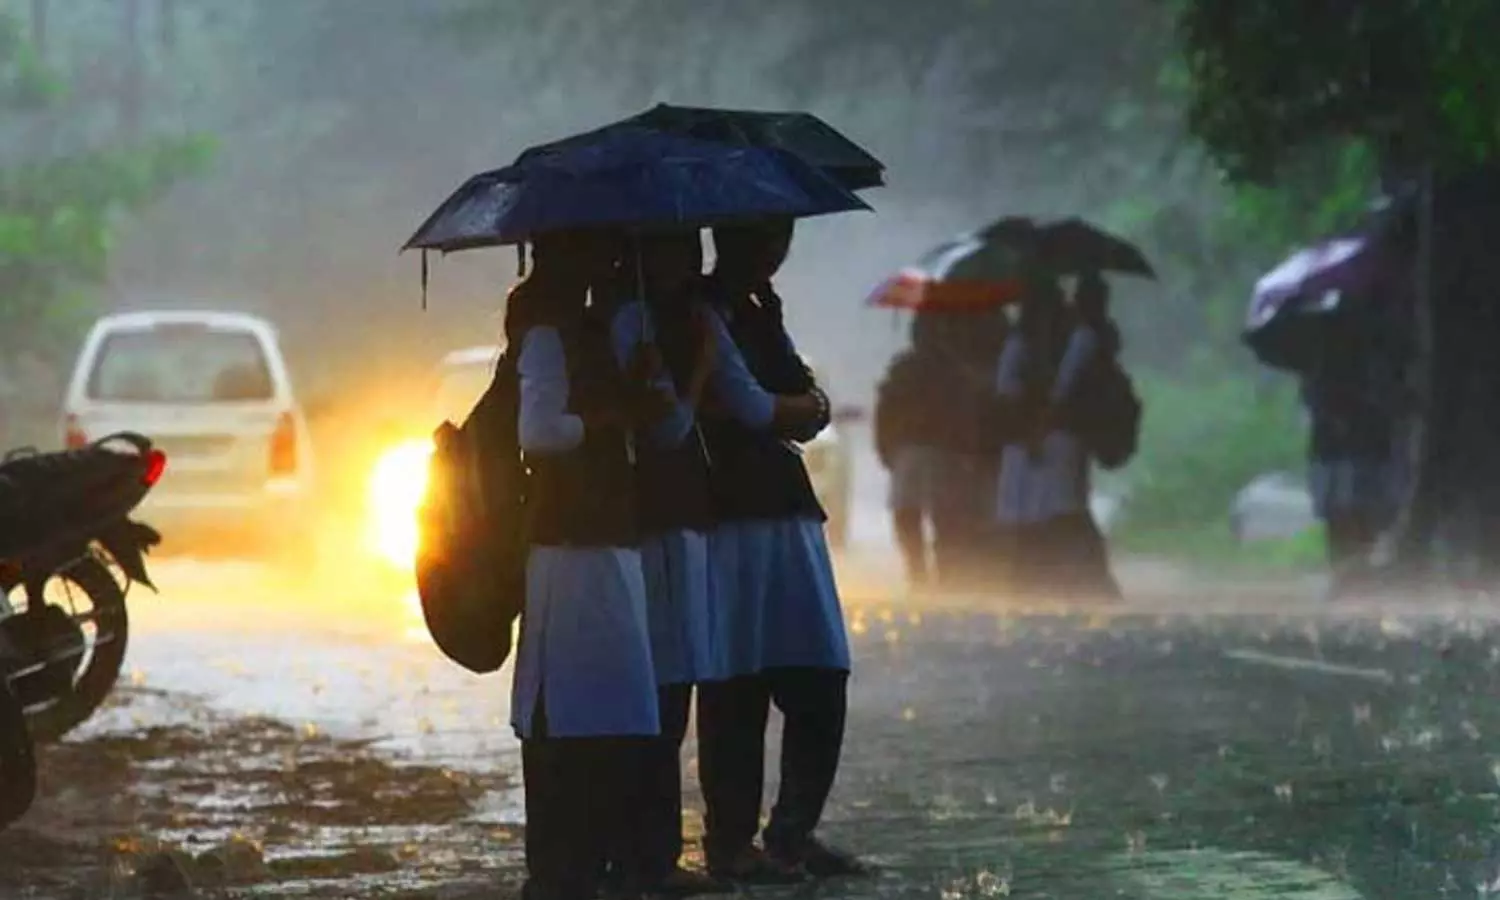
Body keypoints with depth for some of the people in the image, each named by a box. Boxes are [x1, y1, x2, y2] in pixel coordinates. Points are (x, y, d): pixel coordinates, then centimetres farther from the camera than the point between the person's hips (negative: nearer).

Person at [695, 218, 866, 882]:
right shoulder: (706, 312, -5)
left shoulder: (759, 313, 21)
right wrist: (796, 408, 5)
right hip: (733, 521, -8)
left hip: (787, 513, 8)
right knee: (738, 689, -6)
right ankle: (730, 842, 0)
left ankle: (794, 833, 14)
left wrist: (775, 410, -5)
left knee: (819, 684, 5)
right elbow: (752, 406, -12)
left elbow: (814, 410, 12)